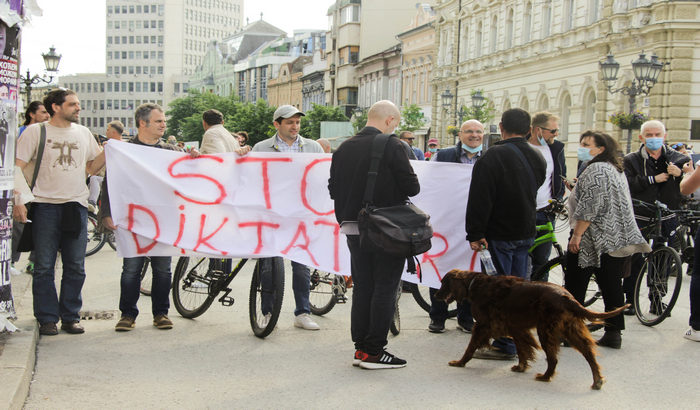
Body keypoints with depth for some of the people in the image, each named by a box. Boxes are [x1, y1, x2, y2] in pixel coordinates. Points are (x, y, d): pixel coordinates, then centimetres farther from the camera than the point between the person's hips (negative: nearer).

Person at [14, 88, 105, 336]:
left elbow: (92, 167, 18)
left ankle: (70, 317, 15)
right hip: (45, 204, -3)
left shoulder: (83, 133, 15)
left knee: (75, 267, 5)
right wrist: (19, 200, -12)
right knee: (44, 267, 0)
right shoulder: (36, 132, 2)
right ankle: (47, 319, 10)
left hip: (76, 205, 3)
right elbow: (17, 167, -1)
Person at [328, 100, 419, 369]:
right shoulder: (391, 146, -13)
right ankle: (374, 351, 4)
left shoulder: (344, 148, 5)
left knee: (362, 287, 13)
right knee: (385, 289, 2)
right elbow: (411, 187, -13)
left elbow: (333, 188, 8)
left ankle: (360, 347, 17)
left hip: (353, 228, 6)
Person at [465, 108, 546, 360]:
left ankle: (505, 346, 3)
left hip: (500, 233, -7)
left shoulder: (495, 155, -15)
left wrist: (475, 233, -15)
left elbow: (480, 198, -18)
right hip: (526, 232, 7)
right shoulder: (537, 158, 8)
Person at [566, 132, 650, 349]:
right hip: (618, 239, 9)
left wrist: (577, 234, -19)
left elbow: (589, 206, -20)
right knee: (611, 286, 9)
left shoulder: (596, 170, -13)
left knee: (575, 285, -1)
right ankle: (613, 334, 10)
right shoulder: (616, 169, 18)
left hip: (594, 240, -9)